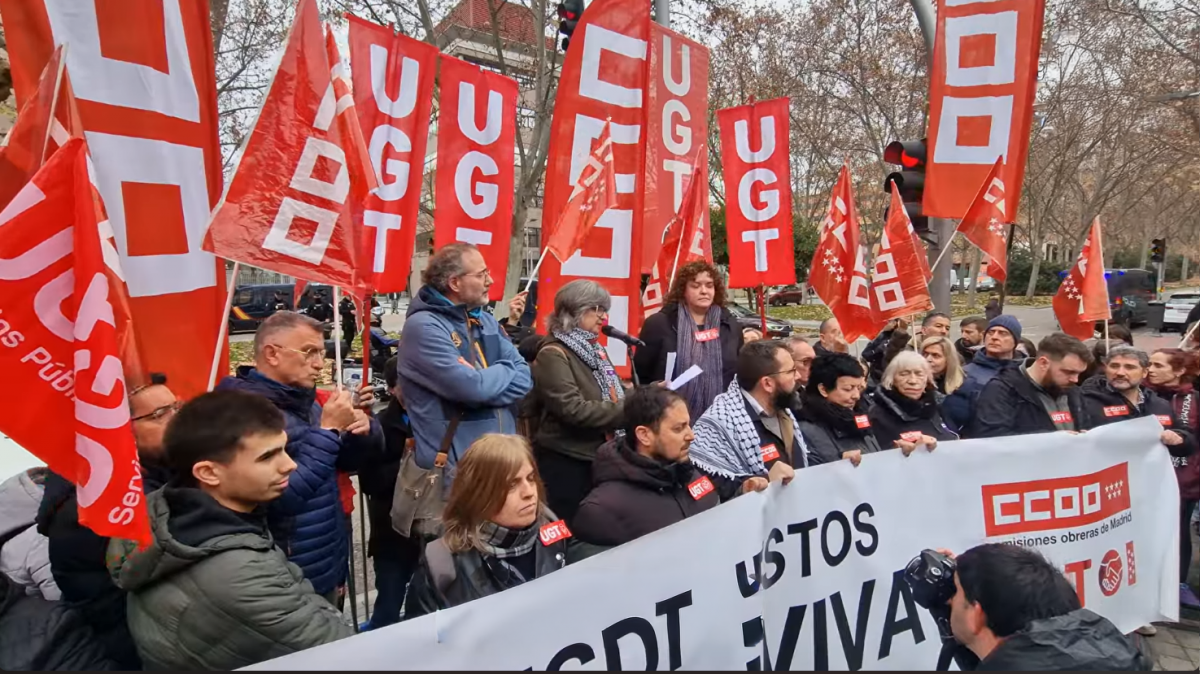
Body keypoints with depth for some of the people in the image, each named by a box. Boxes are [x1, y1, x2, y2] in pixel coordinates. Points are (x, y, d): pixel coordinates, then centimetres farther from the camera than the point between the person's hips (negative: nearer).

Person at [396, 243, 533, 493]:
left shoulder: (485, 320, 10)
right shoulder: (424, 327, -15)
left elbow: (524, 379, 2)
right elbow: (472, 387, -23)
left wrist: (484, 380, -15)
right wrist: (504, 370, -4)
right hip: (455, 464, -7)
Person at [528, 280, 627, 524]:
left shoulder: (594, 349, 14)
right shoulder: (553, 355, -15)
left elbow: (610, 396, 21)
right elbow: (574, 410, -25)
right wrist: (629, 411, -24)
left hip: (599, 456, 9)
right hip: (566, 461, -9)